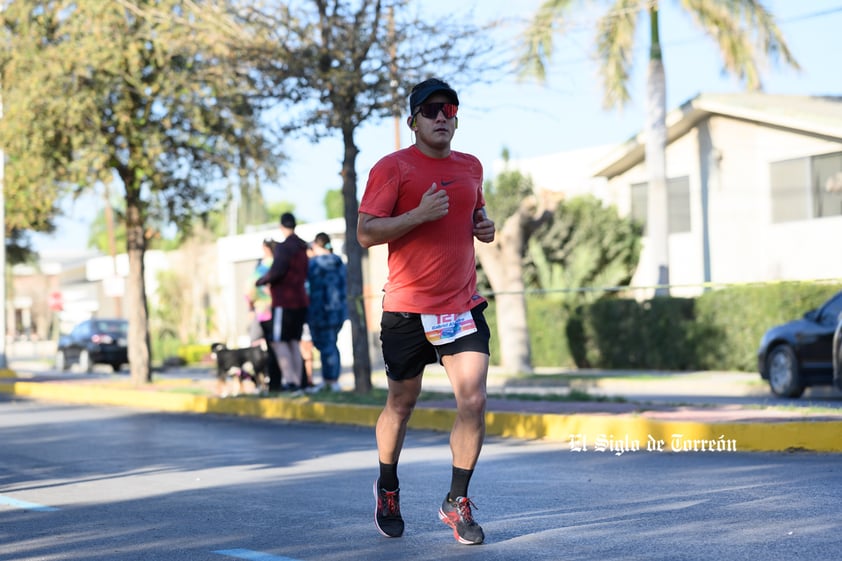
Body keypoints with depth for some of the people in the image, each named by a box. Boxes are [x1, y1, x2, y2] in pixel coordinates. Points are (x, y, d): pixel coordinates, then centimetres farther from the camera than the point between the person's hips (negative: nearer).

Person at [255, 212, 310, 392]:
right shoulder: (302, 248, 14)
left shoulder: (284, 247, -12)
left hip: (284, 302, -8)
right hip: (300, 301, 8)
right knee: (294, 342, 10)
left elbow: (277, 271, -21)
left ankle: (288, 379, -14)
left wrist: (260, 281, -3)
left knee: (278, 341, -6)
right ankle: (297, 380, 8)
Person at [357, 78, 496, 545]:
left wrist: (485, 226, 7)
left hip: (463, 304, 4)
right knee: (402, 404, 10)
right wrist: (421, 214, -22)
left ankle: (458, 502, 5)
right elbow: (365, 233, -12)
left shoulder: (471, 167, 11)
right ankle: (388, 489, 34)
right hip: (407, 308, -3)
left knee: (474, 402, -10)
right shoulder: (393, 168, -6)